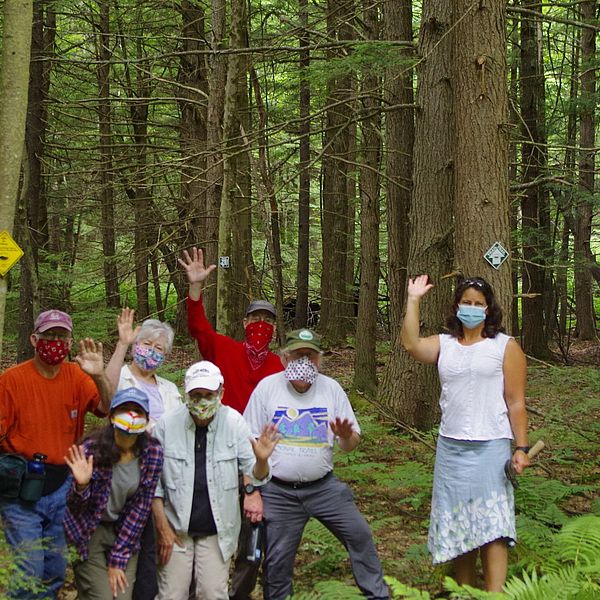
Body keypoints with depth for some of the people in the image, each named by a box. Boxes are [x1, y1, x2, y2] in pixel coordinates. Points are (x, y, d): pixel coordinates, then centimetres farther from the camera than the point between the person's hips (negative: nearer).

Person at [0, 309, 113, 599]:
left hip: (61, 487, 4)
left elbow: (107, 408, -12)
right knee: (28, 574, -6)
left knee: (55, 573, 13)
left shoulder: (76, 376, 1)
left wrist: (99, 376, -28)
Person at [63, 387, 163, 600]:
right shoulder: (91, 449, -20)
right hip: (88, 532, -3)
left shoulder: (152, 452, -12)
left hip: (126, 532, 3)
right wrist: (81, 485, -37)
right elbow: (74, 508, -15)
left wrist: (119, 558, -9)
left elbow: (141, 507, -8)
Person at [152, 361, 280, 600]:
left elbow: (255, 475, -3)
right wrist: (162, 527, -3)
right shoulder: (167, 425, -9)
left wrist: (261, 460, -27)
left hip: (217, 530, 0)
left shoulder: (234, 423, -8)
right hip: (176, 528, 0)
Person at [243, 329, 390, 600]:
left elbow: (350, 446, 2)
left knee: (360, 535, 0)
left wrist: (346, 437, -22)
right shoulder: (267, 387, -7)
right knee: (277, 559, 3)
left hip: (323, 486, 2)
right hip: (279, 492, -2)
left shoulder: (331, 388, -1)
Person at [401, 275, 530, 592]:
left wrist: (522, 448, -7)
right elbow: (411, 343, -13)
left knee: (490, 524, -10)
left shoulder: (506, 347, 0)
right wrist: (413, 300, -11)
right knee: (457, 523, 9)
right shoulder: (444, 344, 8)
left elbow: (516, 404, -2)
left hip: (490, 448, -4)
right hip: (451, 447, 4)